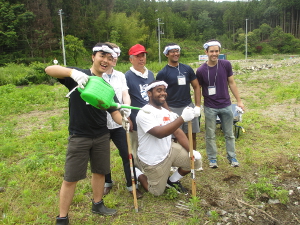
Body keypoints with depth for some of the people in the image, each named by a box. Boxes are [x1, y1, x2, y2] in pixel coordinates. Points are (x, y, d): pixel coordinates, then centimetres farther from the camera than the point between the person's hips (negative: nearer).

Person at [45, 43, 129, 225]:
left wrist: (123, 121, -18)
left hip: (102, 136, 5)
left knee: (100, 171, 17)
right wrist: (73, 72, -41)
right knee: (71, 178, 2)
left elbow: (114, 111, 4)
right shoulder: (79, 76, -9)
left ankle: (98, 204, 39)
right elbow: (49, 69, -22)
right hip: (79, 137, -5)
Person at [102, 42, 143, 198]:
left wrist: (126, 106, -19)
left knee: (127, 154, 2)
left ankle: (131, 185, 18)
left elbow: (125, 95, 2)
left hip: (118, 123, 3)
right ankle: (107, 183, 35)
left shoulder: (120, 75, 9)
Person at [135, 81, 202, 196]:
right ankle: (136, 173, 29)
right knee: (157, 192, 6)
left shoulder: (166, 112, 3)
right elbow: (159, 133, -37)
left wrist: (191, 150, -8)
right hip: (153, 160, -7)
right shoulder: (144, 113, -24)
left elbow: (178, 132, 3)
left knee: (196, 160, 0)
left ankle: (173, 181, 21)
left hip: (169, 150, 7)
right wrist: (182, 118, -42)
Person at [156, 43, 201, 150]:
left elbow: (196, 87, 10)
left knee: (192, 136, 10)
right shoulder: (162, 73, -4)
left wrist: (197, 106, 1)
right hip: (173, 109, -3)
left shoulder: (187, 69, 7)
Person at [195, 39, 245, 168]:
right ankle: (212, 158, 26)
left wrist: (239, 101, 3)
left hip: (226, 106, 2)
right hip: (210, 108, -1)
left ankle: (232, 157, 29)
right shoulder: (201, 70, -10)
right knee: (210, 135, 10)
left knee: (229, 134, 13)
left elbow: (231, 83, 3)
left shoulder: (226, 65, -5)